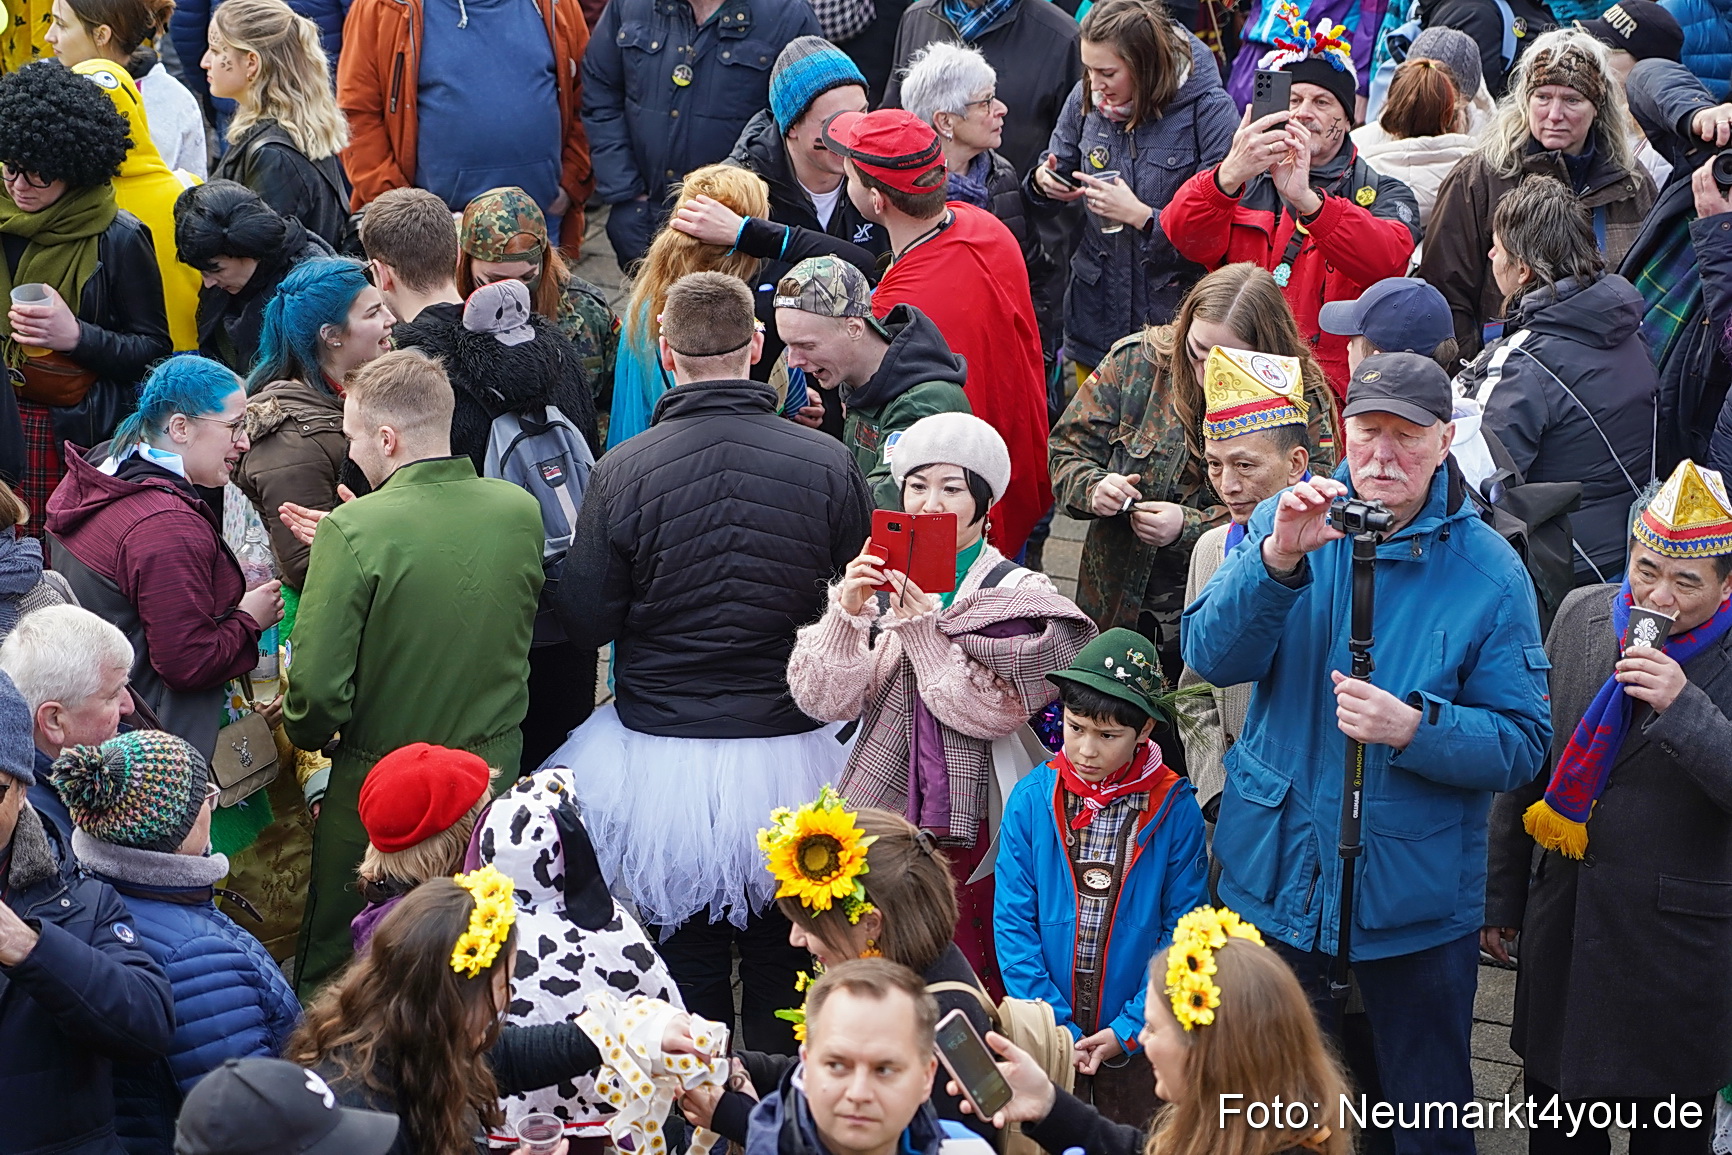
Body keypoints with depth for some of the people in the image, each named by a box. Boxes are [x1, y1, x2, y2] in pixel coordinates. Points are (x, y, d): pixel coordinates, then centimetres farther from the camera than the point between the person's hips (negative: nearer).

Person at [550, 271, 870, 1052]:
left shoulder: (622, 471, -11)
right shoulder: (827, 464, -7)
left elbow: (585, 623, -7)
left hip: (661, 753, -1)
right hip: (789, 757, 1)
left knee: (687, 952, 10)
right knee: (781, 957, 15)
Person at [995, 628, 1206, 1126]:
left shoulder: (1175, 811, -9)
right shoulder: (1030, 801, -6)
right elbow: (1013, 923, -5)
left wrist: (1129, 1029, -14)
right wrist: (1054, 1027, -12)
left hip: (1138, 1042, -1)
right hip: (1046, 1042, 1)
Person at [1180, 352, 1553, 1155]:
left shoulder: (1489, 572, -10)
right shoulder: (1288, 523, -4)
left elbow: (1521, 745, -11)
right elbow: (1211, 657, -16)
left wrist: (1413, 728, -29)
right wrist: (1278, 558, -32)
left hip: (1416, 899, -2)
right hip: (1277, 873, 2)